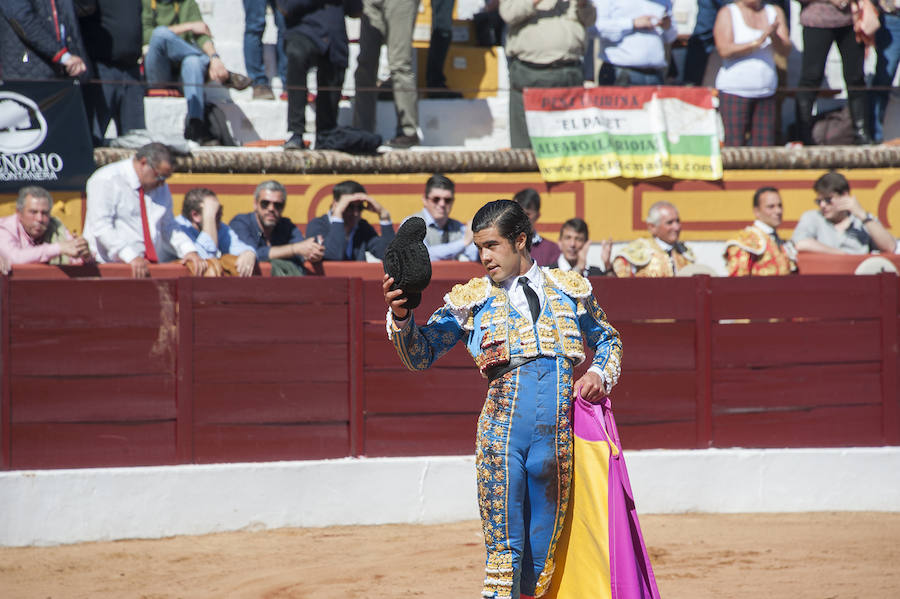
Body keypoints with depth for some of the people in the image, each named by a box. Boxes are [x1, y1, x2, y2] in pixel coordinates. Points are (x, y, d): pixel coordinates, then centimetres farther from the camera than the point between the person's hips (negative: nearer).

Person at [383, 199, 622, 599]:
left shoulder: (571, 290, 13)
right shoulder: (472, 300, 9)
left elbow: (608, 341, 27)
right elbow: (420, 355, 5)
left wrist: (600, 374, 7)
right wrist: (401, 317, -13)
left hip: (558, 436, 1)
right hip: (503, 428, -1)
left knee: (543, 554, 6)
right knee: (504, 547, -4)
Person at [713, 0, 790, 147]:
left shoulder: (775, 12, 11)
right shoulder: (727, 13, 0)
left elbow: (786, 50, 2)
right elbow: (724, 50, -14)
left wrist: (774, 37, -19)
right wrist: (757, 42, -21)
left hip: (766, 93, 4)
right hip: (734, 91, -4)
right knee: (735, 146, -12)